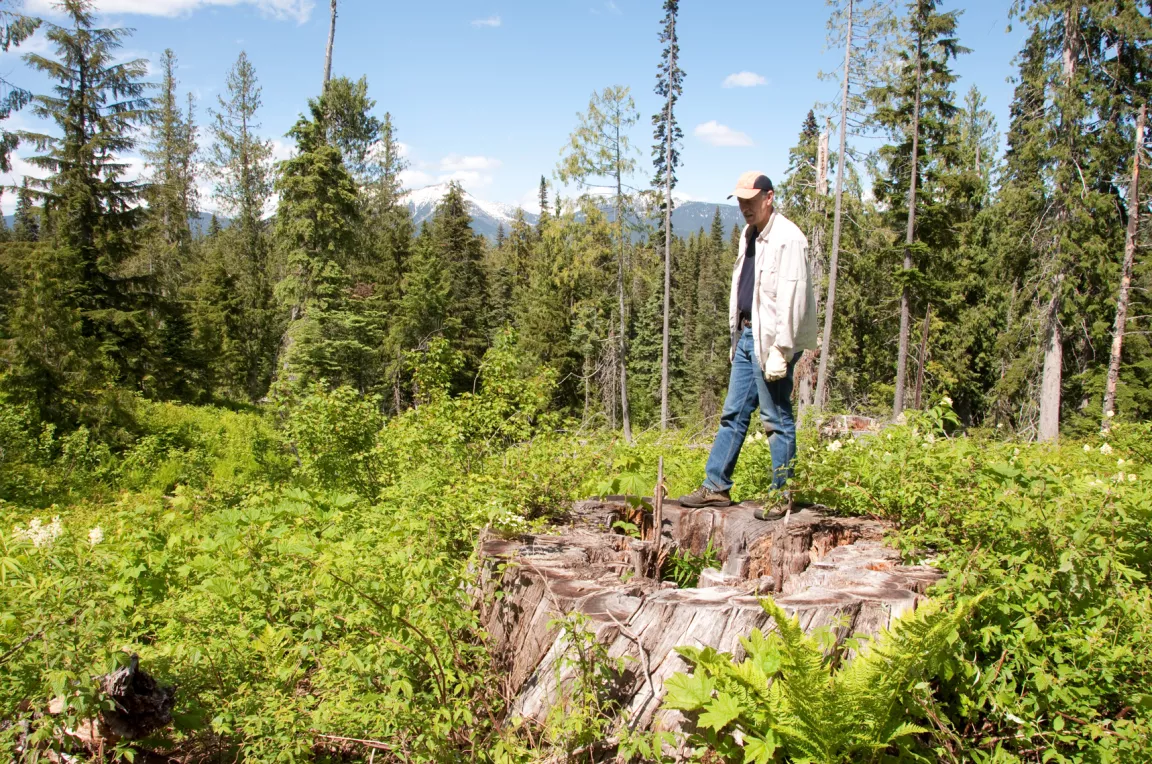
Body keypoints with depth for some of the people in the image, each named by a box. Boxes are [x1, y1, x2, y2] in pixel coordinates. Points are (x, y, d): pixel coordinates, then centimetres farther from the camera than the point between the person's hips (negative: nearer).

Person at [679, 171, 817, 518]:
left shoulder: (787, 239, -13)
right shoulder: (749, 235, 15)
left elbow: (791, 299, -19)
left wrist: (780, 351, -22)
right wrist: (737, 336, 17)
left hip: (771, 340, -9)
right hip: (747, 334, 9)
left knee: (776, 419, 0)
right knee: (733, 414, 12)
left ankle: (783, 495, 10)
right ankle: (715, 486, 18)